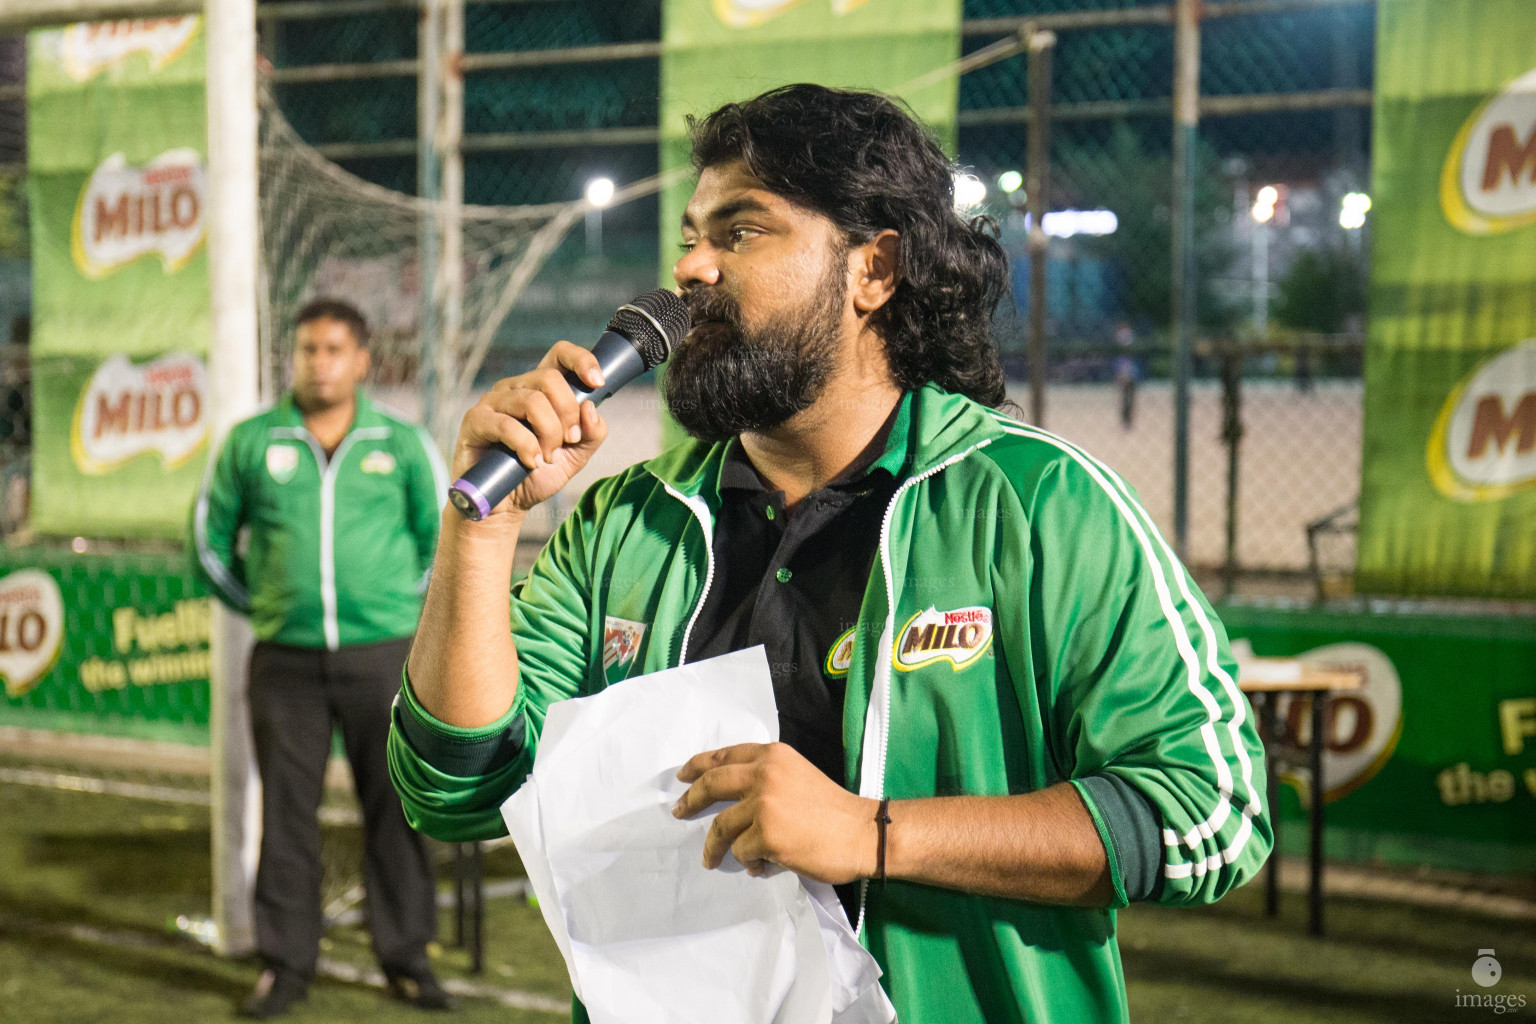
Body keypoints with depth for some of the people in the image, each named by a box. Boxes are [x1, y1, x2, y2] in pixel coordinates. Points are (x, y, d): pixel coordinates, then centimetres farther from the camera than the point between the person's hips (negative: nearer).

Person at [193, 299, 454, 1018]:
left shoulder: (403, 443, 6)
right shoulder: (251, 443, 6)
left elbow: (448, 539, 14)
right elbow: (210, 538, 15)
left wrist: (407, 607, 9)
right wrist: (259, 606, 11)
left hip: (384, 654, 0)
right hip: (286, 658, 0)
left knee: (395, 806, 3)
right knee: (286, 809, 3)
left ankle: (405, 956, 14)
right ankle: (285, 964, 13)